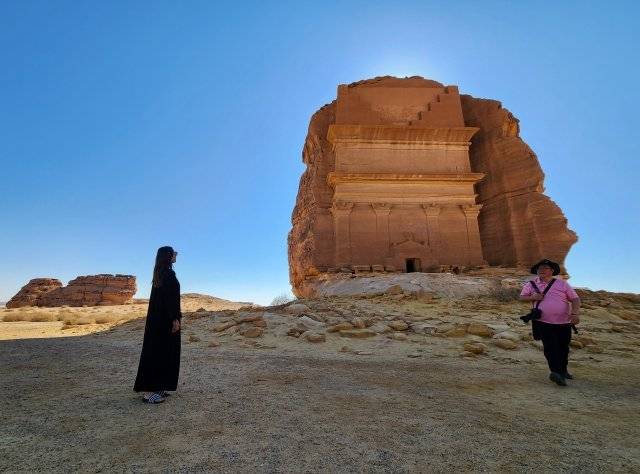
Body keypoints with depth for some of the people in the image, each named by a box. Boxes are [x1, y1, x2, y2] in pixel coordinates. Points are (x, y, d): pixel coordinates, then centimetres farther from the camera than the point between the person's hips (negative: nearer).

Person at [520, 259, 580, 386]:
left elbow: (575, 299, 0)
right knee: (550, 347, -14)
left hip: (563, 323, 2)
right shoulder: (531, 284, 4)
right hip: (543, 323, -2)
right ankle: (556, 372, -18)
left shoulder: (562, 284, 5)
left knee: (563, 348, 13)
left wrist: (575, 313, -15)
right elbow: (521, 297, 6)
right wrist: (532, 297, -14)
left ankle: (563, 370, 32)